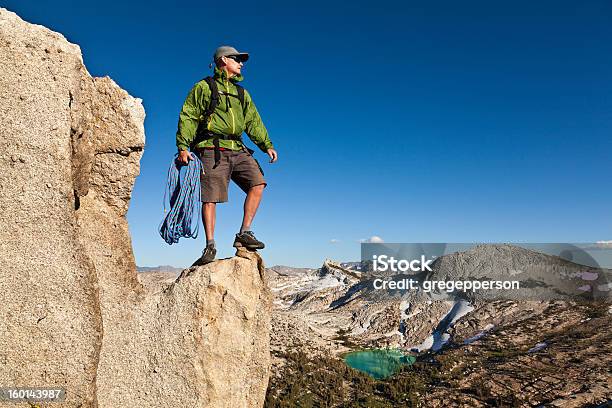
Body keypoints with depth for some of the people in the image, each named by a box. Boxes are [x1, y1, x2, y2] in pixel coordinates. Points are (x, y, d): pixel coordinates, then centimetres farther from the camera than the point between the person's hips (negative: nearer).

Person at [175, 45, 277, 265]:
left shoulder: (242, 93, 25)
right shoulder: (204, 87, 8)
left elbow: (253, 122, 21)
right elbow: (188, 117, 1)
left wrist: (267, 145, 7)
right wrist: (183, 147, -11)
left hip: (237, 150, 5)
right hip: (211, 149, -5)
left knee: (258, 182, -13)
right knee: (210, 197, -7)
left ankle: (244, 234, -6)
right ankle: (210, 246, 1)